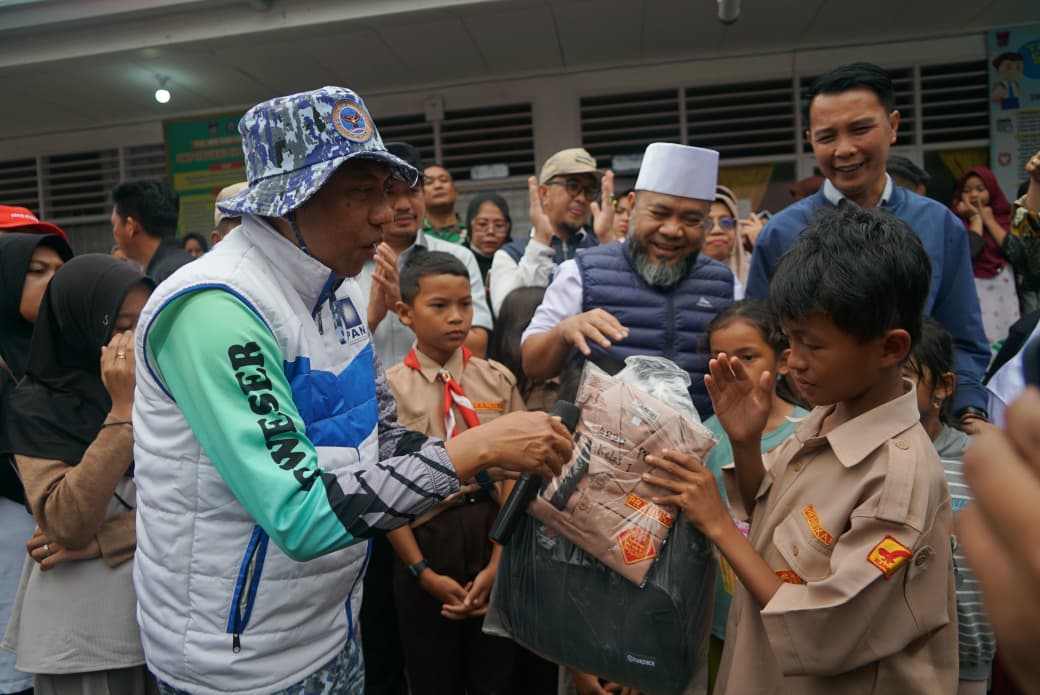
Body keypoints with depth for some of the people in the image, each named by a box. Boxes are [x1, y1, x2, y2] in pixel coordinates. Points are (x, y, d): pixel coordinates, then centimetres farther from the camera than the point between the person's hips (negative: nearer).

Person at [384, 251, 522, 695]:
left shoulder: (497, 381, -1)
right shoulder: (389, 389, -7)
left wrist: (497, 561, -9)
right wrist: (422, 570, -7)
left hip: (492, 532, 2)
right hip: (425, 537, -1)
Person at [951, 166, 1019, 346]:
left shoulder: (1006, 218, 11)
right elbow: (969, 250, -17)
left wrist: (989, 220, 1)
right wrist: (976, 218, -5)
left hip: (1004, 292, 4)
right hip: (972, 293, -4)